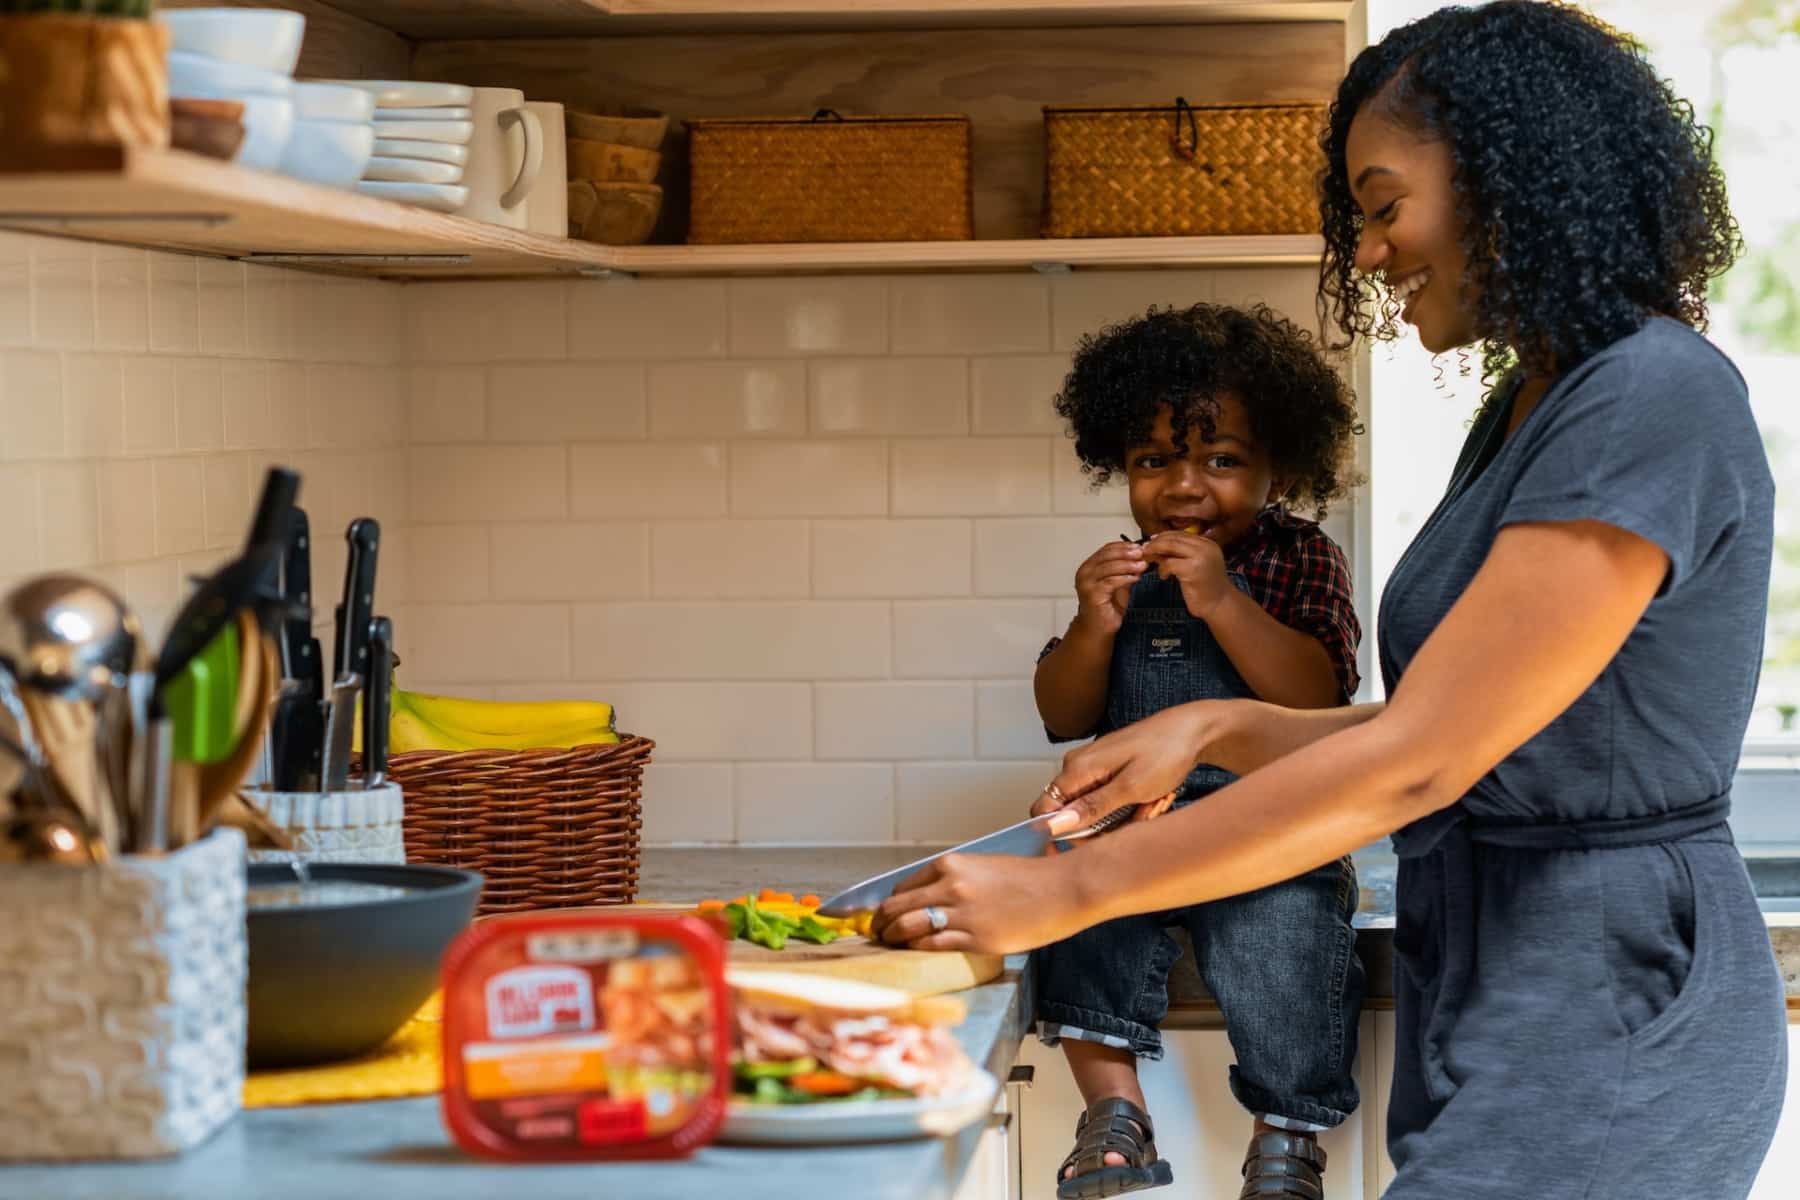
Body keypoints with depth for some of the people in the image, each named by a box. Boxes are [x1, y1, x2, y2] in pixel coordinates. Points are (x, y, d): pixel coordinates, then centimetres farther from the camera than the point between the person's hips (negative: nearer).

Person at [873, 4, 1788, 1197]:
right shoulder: (1527, 413, 14)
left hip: (1603, 1015, -9)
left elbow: (1415, 761, -21)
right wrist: (1217, 727, 0)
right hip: (1493, 998, 9)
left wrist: (1063, 893, -18)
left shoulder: (1654, 405, -17)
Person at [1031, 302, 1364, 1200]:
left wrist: (1221, 603, -21)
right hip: (1134, 814, 3)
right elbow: (1064, 719, 9)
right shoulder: (1124, 572, 11)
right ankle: (1113, 1110, -19)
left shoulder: (1303, 561, 2)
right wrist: (1094, 628, -10)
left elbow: (1316, 695, -12)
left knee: (1281, 928, -28)